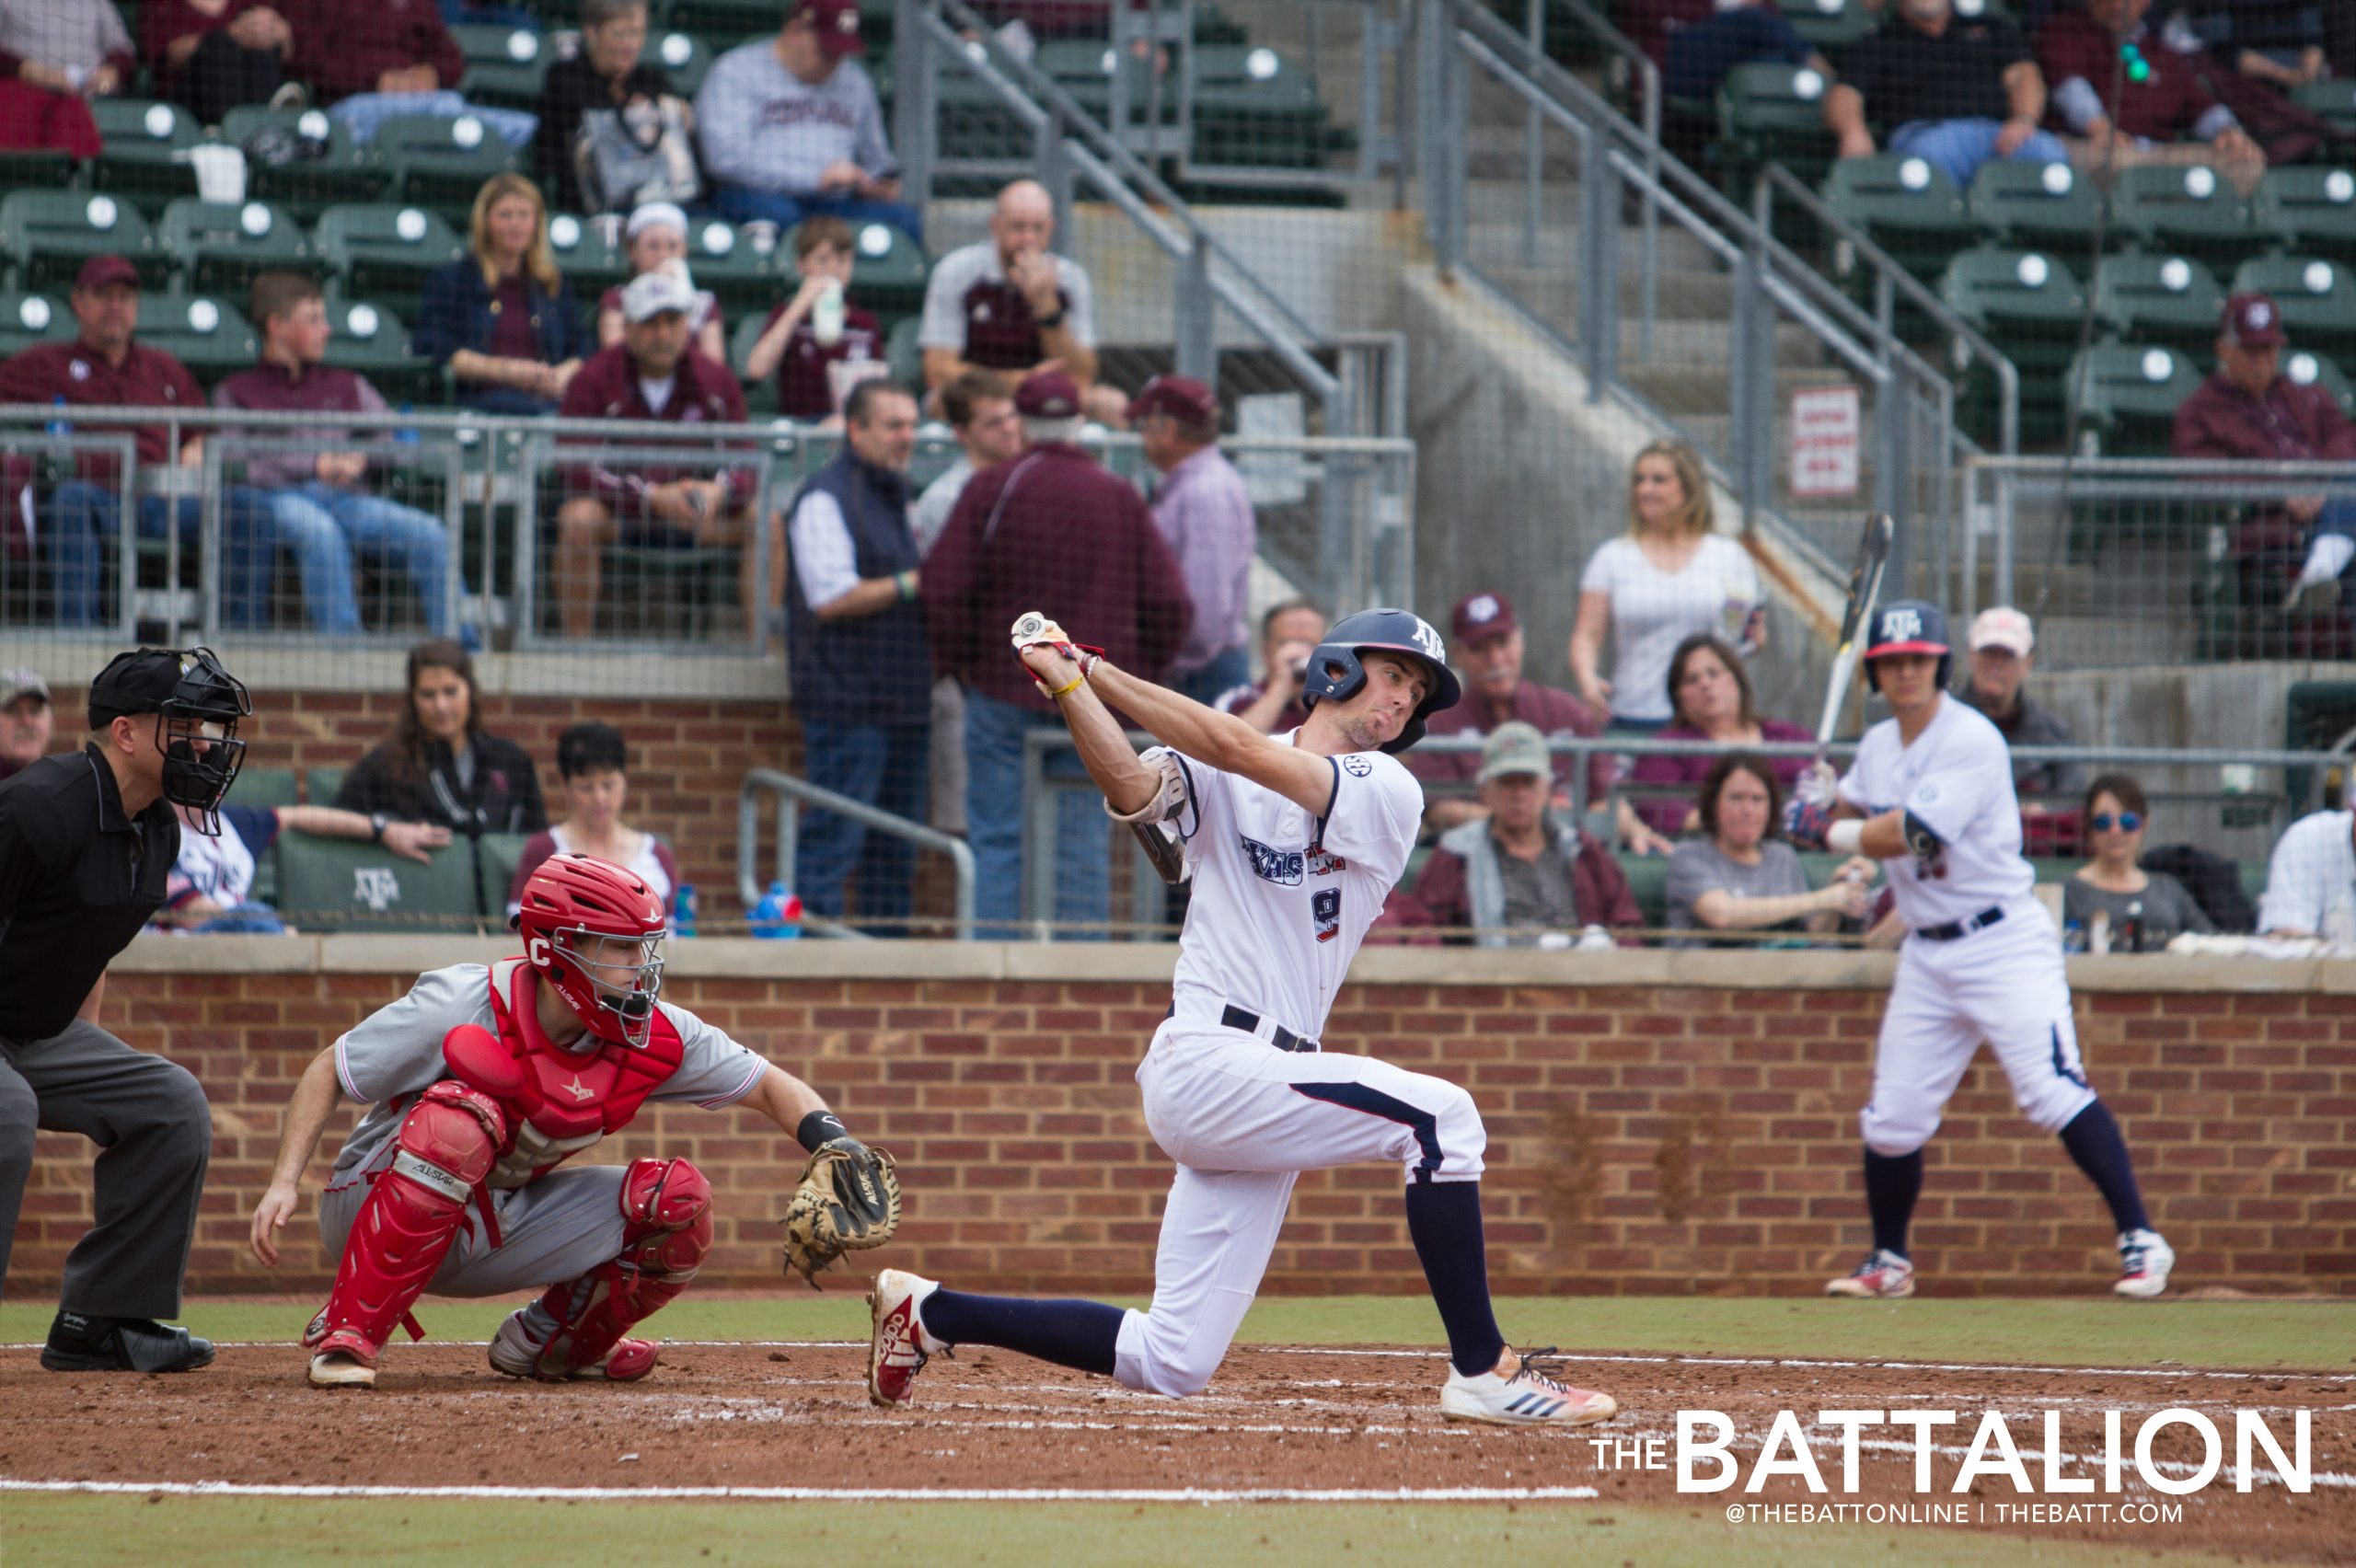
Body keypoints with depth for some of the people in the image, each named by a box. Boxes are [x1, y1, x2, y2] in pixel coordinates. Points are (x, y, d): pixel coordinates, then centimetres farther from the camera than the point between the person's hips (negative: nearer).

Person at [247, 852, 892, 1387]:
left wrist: (829, 1139, -25)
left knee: (679, 1199, -12)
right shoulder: (457, 1007, -23)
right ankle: (345, 1336, -30)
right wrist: (285, 1182, -25)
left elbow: (770, 1087, -4)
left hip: (493, 1232, 5)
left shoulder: (654, 1038, -11)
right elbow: (326, 1075, -14)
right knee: (462, 1118, -37)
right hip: (373, 1210, -5)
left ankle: (548, 1342, 11)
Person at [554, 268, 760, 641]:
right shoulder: (596, 380, -10)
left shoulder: (716, 381, 0)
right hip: (617, 513, -3)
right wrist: (652, 496, -32)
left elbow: (744, 465, -4)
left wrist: (719, 490, -30)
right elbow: (577, 470, -19)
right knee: (579, 519, -36)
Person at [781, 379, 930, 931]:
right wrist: (912, 584, -16)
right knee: (833, 842, -10)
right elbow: (830, 597, -18)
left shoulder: (899, 497, 20)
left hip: (903, 699, 9)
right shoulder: (825, 498, -9)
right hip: (848, 700, -9)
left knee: (895, 848, 10)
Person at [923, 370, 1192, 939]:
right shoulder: (1122, 498, 2)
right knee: (1082, 848, 4)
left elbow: (944, 590, -9)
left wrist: (955, 661, 6)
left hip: (1003, 694, -2)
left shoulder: (991, 489, -4)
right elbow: (1171, 604, 0)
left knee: (998, 844, 3)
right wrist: (1137, 670, 13)